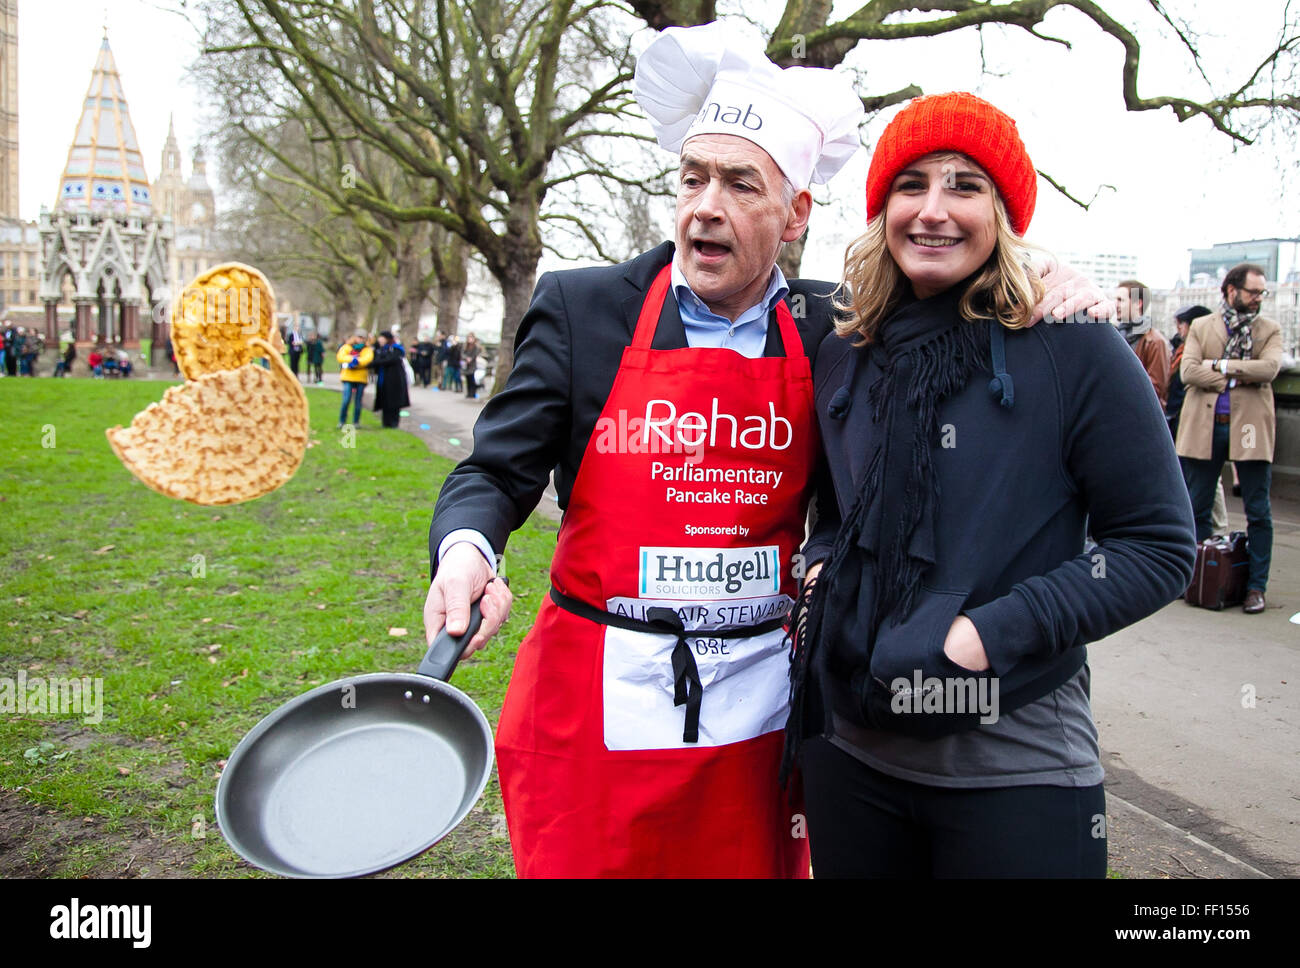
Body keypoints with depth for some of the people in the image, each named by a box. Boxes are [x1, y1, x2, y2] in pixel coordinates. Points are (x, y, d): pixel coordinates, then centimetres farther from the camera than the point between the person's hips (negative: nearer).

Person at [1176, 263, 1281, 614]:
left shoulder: (1270, 330, 8)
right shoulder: (1201, 327, 9)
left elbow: (1269, 368, -12)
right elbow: (1188, 371, -6)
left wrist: (1219, 365, -12)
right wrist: (1237, 376, -12)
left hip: (1250, 428, -1)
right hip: (1204, 427, 1)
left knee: (1258, 513, 2)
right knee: (1196, 508, 7)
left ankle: (1256, 586, 11)